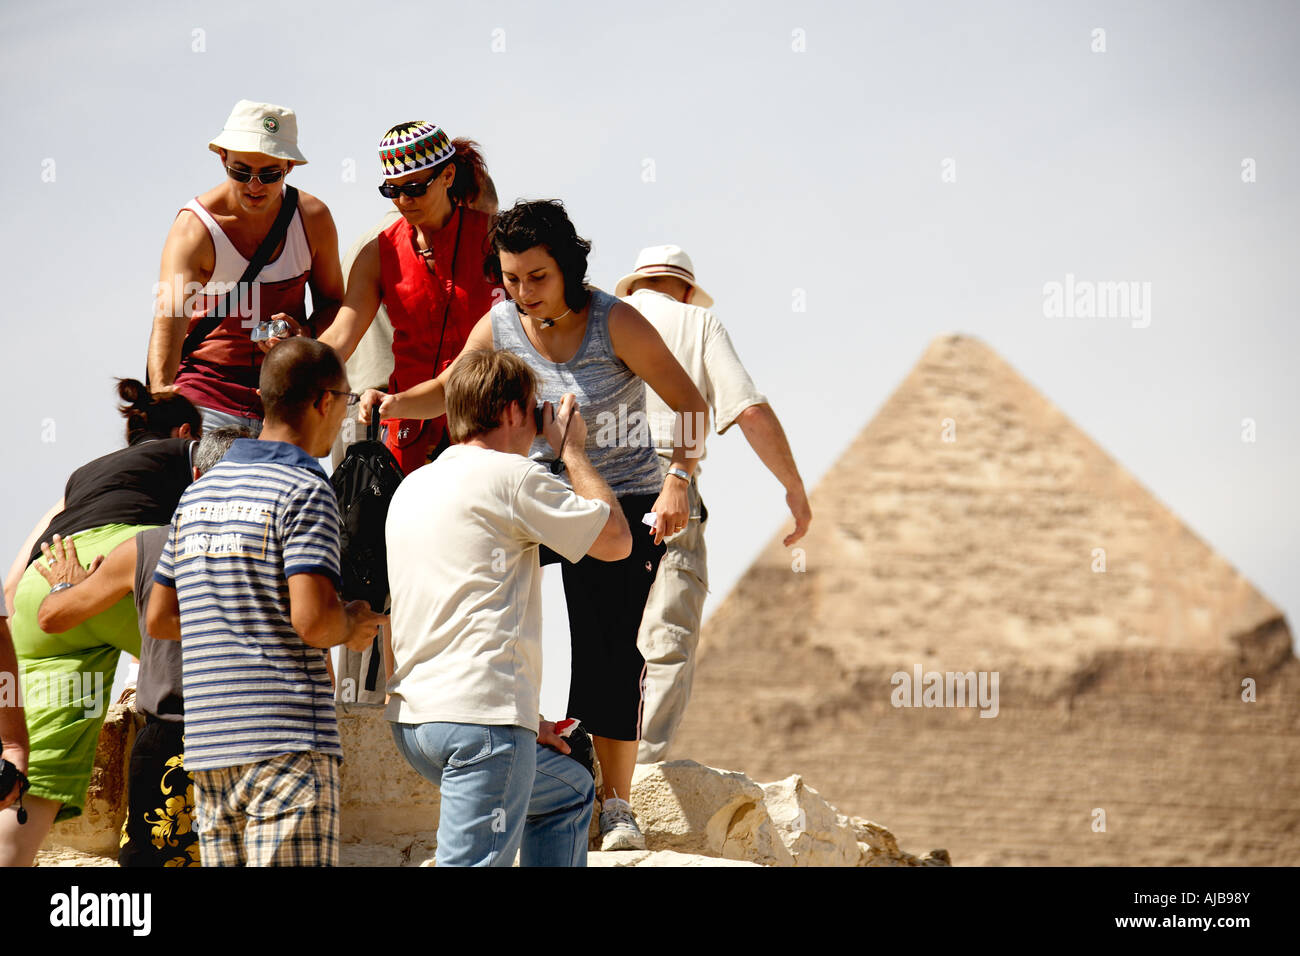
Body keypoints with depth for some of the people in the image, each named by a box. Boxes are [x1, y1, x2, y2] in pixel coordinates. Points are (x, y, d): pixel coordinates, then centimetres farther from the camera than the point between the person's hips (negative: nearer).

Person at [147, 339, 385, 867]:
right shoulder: (303, 490, -8)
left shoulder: (197, 493, 16)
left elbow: (158, 619, 21)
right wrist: (353, 626, 2)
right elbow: (312, 620, -19)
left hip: (207, 744, 8)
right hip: (285, 741, -8)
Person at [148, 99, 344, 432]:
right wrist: (162, 390, -48)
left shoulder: (313, 218, 0)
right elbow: (168, 317, -30)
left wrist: (305, 333, -11)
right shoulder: (194, 229, -15)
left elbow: (332, 302, 14)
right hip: (209, 398, -4)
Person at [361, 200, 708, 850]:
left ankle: (615, 805, 3)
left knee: (611, 651, -8)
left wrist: (677, 480, -24)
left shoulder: (615, 323, -16)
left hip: (623, 500, -4)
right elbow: (449, 389, 12)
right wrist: (393, 402, -8)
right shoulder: (499, 327, -6)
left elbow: (689, 403, -11)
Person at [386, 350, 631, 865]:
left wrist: (523, 716, 23)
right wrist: (573, 451, 15)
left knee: (570, 791, 29)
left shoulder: (413, 487, 21)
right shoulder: (511, 476, -6)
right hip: (481, 717, -9)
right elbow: (616, 540, 2)